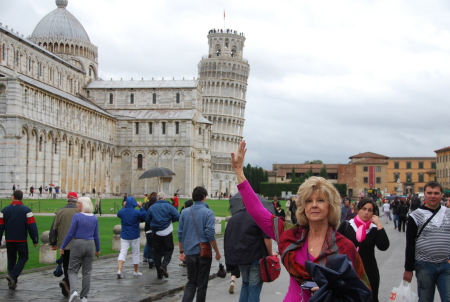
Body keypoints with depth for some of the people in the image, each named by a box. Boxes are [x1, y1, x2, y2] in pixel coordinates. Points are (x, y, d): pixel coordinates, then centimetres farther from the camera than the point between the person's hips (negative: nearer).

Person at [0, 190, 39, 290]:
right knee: (23, 258, 9)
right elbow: (32, 226, -9)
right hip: (21, 240, -3)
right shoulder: (26, 210, -7)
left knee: (11, 260, 13)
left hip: (9, 240, 3)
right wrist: (35, 240, -3)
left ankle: (12, 283, 14)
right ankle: (13, 276, -12)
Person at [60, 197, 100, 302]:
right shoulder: (94, 218, 3)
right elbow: (96, 236, 7)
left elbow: (70, 234, -10)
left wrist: (62, 247, -2)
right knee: (87, 272, 10)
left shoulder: (77, 216, -11)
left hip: (77, 244, -4)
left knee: (73, 270, 7)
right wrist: (98, 249, 19)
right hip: (90, 245, 4)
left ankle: (74, 290, -16)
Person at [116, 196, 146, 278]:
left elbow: (118, 214, 19)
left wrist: (124, 207, 22)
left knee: (122, 252, -1)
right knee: (136, 253, 12)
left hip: (124, 236, 2)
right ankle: (136, 271, 23)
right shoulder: (137, 212, -13)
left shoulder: (121, 212, -5)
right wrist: (141, 207, 8)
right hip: (135, 236, -2)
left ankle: (119, 270, -20)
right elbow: (144, 216, 3)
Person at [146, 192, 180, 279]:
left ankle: (159, 273, 11)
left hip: (155, 234, 2)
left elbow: (147, 219, 7)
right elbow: (177, 217, -7)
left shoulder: (151, 208, 1)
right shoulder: (169, 206, -5)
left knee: (157, 252, 9)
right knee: (169, 250, 12)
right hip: (167, 233, -2)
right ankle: (164, 265, -13)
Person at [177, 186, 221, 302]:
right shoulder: (208, 213, -8)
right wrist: (217, 252, -5)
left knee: (191, 282, 15)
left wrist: (181, 251, 15)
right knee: (202, 283, 9)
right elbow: (210, 235, -13)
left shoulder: (185, 212, 4)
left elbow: (180, 234, 6)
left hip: (189, 252, 4)